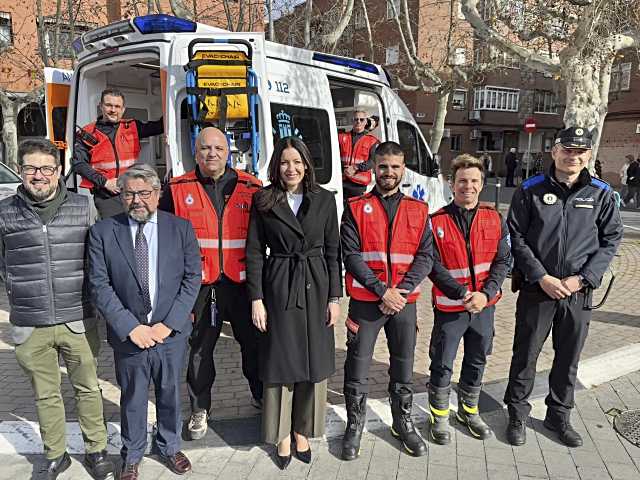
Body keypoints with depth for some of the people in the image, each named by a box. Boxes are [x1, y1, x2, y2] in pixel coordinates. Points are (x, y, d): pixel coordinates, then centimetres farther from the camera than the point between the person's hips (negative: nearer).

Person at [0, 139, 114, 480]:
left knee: (88, 388, 12)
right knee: (46, 395, 15)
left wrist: (84, 297, 7)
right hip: (29, 326, 1)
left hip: (78, 321, 0)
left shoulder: (82, 207, -2)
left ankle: (96, 450, 31)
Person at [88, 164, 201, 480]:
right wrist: (130, 327, -14)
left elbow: (192, 278, -4)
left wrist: (168, 324, -12)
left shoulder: (181, 228, -2)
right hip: (128, 335, 0)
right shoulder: (102, 232, -4)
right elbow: (99, 286, -7)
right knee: (132, 398, 16)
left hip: (171, 333, 1)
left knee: (170, 394, 18)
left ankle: (169, 447, 42)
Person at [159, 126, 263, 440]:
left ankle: (261, 396, 35)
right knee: (199, 348, 10)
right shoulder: (178, 190, 2)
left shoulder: (251, 188, 3)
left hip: (241, 282, 1)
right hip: (200, 285, 0)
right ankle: (199, 409, 30)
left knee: (253, 341, 11)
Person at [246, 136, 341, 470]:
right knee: (280, 364, 6)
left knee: (313, 364, 9)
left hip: (316, 288, 2)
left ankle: (303, 432, 29)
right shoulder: (263, 201, -1)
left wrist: (335, 297, -1)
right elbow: (254, 252, -2)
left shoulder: (324, 199, 3)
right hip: (278, 288, -1)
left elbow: (333, 251, 3)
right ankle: (282, 436, 25)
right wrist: (256, 299, -7)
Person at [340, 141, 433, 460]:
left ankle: (403, 423, 34)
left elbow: (426, 256, 1)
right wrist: (382, 291, -14)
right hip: (365, 301, -2)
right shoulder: (356, 208, 0)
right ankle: (355, 425, 25)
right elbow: (351, 255, -7)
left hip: (404, 301, 2)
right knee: (358, 366, 6)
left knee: (403, 366, 14)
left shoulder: (418, 210, 7)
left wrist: (401, 291, -12)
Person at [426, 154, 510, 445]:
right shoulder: (437, 221, -9)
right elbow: (434, 266, -12)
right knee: (442, 364, 6)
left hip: (485, 305, 4)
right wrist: (463, 294, -18)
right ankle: (439, 417, 27)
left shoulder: (495, 219, 1)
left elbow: (503, 261, -1)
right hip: (449, 307, -3)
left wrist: (486, 293, -15)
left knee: (477, 361, 18)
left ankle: (469, 410, 40)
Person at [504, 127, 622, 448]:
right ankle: (518, 414, 25)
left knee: (568, 358, 14)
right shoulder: (531, 190, -3)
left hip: (579, 292, 2)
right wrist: (542, 278, -12)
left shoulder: (601, 194, 2)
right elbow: (516, 237, -4)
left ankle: (559, 415, 33)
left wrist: (583, 279, -8)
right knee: (525, 355, 8)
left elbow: (611, 240, 3)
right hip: (536, 289, -2)